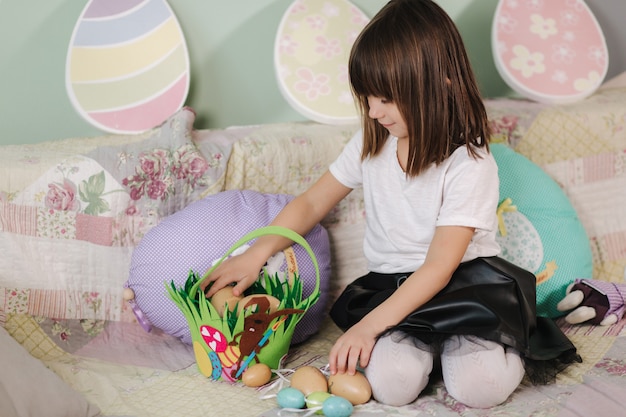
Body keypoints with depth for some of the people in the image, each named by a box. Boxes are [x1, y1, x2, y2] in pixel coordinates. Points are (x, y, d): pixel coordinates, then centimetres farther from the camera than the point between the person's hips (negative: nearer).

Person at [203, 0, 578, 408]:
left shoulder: (469, 164, -16)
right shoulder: (371, 145, 1)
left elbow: (439, 267, -20)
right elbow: (311, 204, 10)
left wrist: (369, 325, -26)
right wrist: (255, 254, -4)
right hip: (391, 282, 3)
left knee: (480, 384, -29)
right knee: (392, 380, -26)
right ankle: (426, 340, 4)